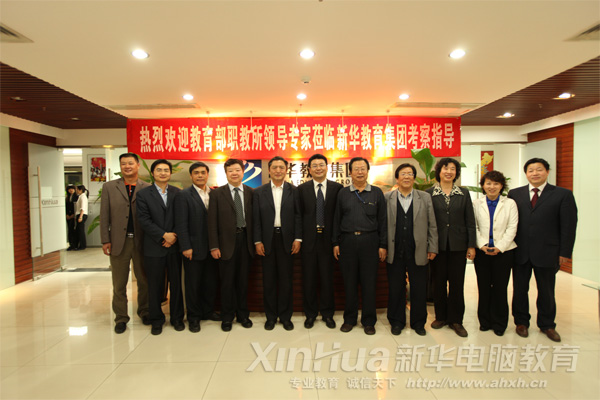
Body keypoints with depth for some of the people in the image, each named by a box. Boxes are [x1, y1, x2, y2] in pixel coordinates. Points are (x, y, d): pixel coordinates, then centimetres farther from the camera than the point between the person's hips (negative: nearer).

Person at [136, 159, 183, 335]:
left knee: (176, 283, 10)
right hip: (154, 247, -1)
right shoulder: (143, 194, 1)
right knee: (155, 286, 7)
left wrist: (174, 237, -9)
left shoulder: (177, 193, 6)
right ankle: (156, 320, 23)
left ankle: (177, 317, 25)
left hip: (174, 246, 2)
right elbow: (144, 220, -7)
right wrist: (164, 235, -13)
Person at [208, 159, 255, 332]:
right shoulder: (217, 193, 0)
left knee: (243, 280, 12)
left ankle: (243, 314, 29)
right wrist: (214, 246, -8)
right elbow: (212, 222, -3)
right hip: (226, 241, -2)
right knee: (227, 281, 7)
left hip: (245, 240, 2)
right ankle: (227, 316, 24)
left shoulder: (251, 192, 5)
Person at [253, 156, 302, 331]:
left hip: (287, 240, 0)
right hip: (267, 240, 1)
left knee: (286, 280, 7)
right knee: (269, 280, 8)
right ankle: (271, 316, 23)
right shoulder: (259, 192, 5)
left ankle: (285, 316, 22)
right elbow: (256, 219, 3)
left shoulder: (294, 191, 4)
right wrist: (258, 241, -3)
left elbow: (298, 216, 2)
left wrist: (297, 238, -6)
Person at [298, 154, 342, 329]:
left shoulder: (337, 188, 1)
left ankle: (327, 314, 26)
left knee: (327, 277, 9)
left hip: (328, 238, 0)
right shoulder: (302, 189, 3)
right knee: (309, 278, 9)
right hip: (309, 238, 1)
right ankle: (310, 314, 25)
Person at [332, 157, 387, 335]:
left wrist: (383, 245, 0)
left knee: (369, 283, 4)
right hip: (347, 241, 1)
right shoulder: (343, 193, 8)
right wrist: (335, 243, 3)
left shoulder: (377, 193, 5)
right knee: (349, 282, 8)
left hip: (369, 241, -1)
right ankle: (350, 318, 23)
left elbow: (382, 220, 4)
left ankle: (369, 321, 20)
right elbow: (337, 219, 8)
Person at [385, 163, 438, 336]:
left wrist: (432, 248, 2)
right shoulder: (387, 198, 3)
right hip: (395, 252, 0)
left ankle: (418, 322, 27)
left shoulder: (425, 198, 6)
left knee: (419, 289, 9)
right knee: (395, 288, 9)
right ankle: (396, 321, 26)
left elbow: (432, 225, 6)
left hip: (418, 252, 1)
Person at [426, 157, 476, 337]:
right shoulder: (429, 193, 1)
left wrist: (472, 245, 1)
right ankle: (441, 316, 24)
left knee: (457, 282, 6)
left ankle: (455, 320, 19)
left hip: (458, 245, 1)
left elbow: (470, 221, 6)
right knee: (439, 281, 8)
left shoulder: (464, 194, 6)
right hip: (438, 245, -1)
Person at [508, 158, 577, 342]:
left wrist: (564, 253, -6)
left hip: (547, 252, -1)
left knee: (546, 291, 12)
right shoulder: (515, 194, 5)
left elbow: (569, 226, -2)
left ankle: (547, 325, 31)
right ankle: (521, 322, 28)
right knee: (520, 289, 11)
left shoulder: (563, 194, 0)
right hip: (520, 251, 1)